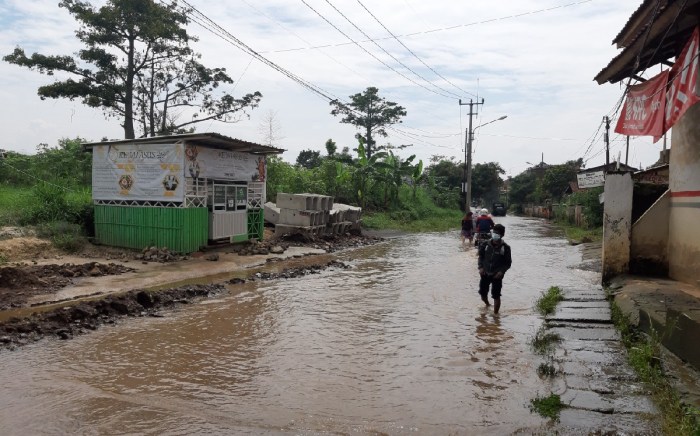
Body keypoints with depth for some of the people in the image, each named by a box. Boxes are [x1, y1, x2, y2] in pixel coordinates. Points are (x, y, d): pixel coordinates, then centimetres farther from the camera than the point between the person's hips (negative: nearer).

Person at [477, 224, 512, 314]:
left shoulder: (505, 248, -8)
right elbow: (481, 256, 10)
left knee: (496, 296, -2)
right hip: (485, 274, 3)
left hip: (497, 275, -3)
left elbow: (508, 263, -3)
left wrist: (502, 271, -17)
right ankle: (487, 305, 44)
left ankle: (495, 313, 13)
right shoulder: (486, 245, -2)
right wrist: (481, 267, -5)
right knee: (483, 293, 13)